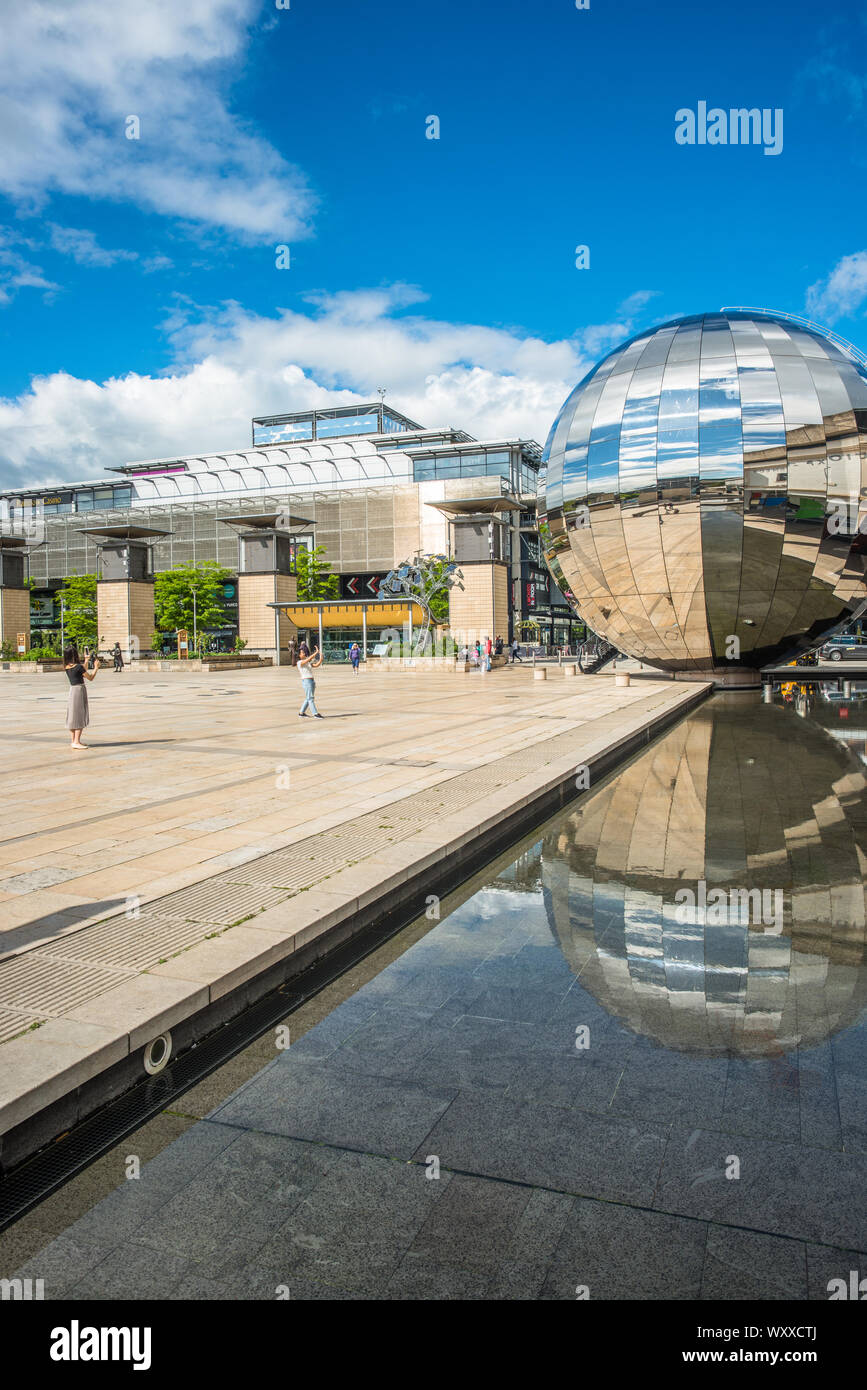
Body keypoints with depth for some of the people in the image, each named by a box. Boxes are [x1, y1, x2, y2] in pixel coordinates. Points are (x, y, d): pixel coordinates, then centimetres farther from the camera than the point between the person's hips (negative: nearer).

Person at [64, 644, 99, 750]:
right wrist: (96, 667, 3)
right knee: (80, 716, -4)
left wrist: (87, 661, 28)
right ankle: (76, 742, -6)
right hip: (79, 690, -8)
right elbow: (90, 678, -7)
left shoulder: (66, 667, 5)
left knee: (73, 716, 12)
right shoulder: (78, 667, -17)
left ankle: (74, 741, 18)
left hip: (72, 690, 8)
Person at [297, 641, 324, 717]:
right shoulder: (300, 662, -8)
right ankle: (315, 714, -11)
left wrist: (321, 659, -8)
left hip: (311, 680, 9)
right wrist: (316, 652, -24)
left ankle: (301, 713, 20)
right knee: (310, 698, -8)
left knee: (308, 698, 12)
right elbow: (309, 658, -22)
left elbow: (316, 665, 6)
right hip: (306, 680, -9)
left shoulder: (308, 663, 17)